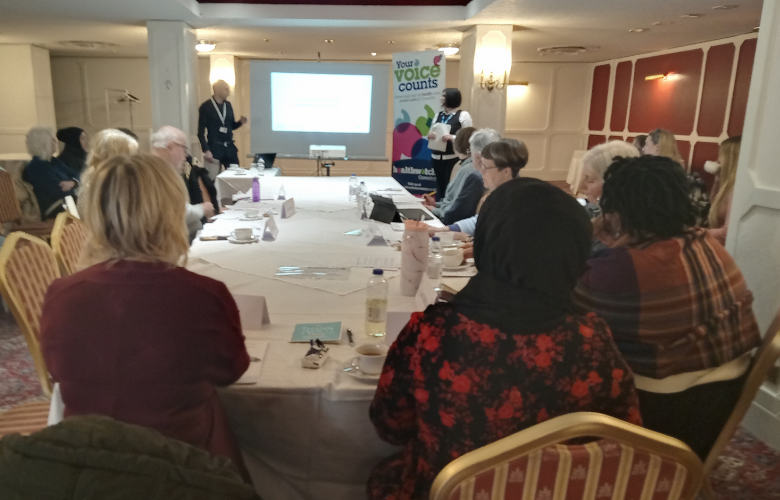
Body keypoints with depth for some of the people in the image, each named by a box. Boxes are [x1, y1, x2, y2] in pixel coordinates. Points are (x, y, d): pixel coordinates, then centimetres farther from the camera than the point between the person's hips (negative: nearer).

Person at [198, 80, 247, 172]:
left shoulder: (228, 105, 9)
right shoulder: (205, 107, -7)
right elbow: (201, 132, -7)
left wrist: (240, 122, -3)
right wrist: (206, 150, -16)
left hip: (230, 147, 5)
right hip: (214, 148, -5)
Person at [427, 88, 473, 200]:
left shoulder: (463, 115, -4)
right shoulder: (439, 115, 14)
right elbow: (431, 132, 19)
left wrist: (452, 137, -22)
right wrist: (429, 135, -5)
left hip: (453, 158, -5)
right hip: (436, 157, 6)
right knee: (440, 185, 11)